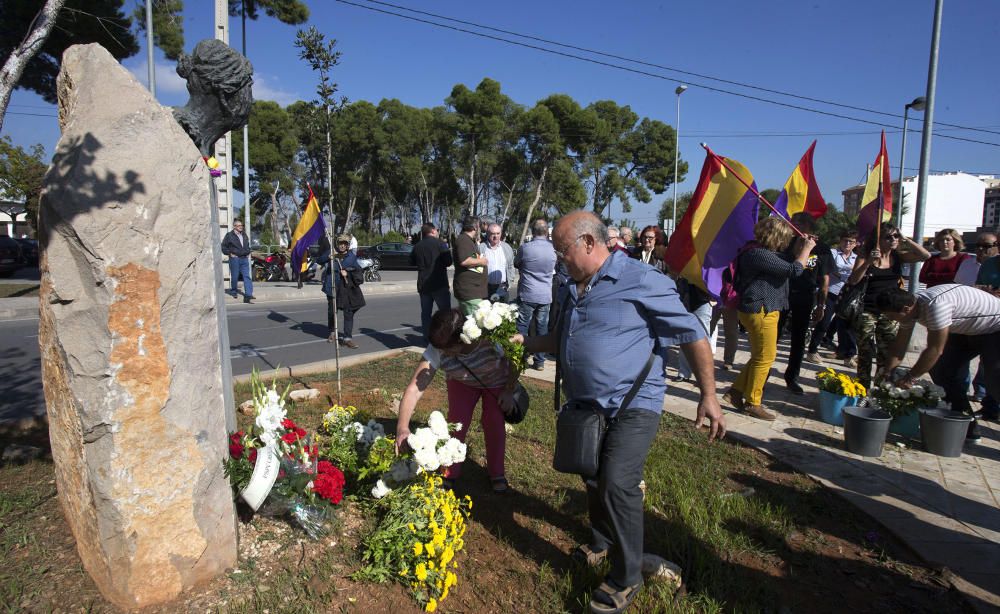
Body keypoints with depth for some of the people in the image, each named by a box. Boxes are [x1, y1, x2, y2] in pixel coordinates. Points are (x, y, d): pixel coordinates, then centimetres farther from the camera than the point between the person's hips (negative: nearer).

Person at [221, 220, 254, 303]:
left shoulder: (244, 235, 16)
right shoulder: (229, 235, -2)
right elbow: (223, 246, 0)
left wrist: (248, 253, 16)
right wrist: (229, 253, -8)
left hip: (244, 259, 4)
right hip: (234, 259, -4)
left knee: (247, 276, -5)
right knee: (235, 276, 4)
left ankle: (248, 294, -10)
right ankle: (234, 291, 24)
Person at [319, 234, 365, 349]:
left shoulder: (352, 257, 3)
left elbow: (359, 272, 5)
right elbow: (319, 260, -6)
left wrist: (348, 273, -12)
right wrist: (328, 256, -23)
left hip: (347, 288, 0)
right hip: (333, 287, 0)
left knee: (349, 313, -6)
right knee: (332, 311, 13)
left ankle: (347, 338, -3)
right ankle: (332, 333, 36)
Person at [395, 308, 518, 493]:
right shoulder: (437, 350, -37)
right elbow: (414, 388, -41)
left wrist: (509, 391, -16)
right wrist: (402, 427, -51)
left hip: (497, 381, -1)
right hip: (461, 382, 2)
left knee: (494, 423, -5)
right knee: (456, 422, -6)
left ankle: (497, 473, 19)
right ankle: (450, 474, 17)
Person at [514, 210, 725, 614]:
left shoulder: (642, 282, -15)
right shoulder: (571, 290, 9)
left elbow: (692, 335, -11)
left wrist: (708, 396, -13)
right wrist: (527, 343, 8)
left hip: (632, 405, -7)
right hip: (584, 406, 8)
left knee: (617, 485, -15)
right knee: (594, 480, 18)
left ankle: (625, 579, 6)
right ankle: (601, 544, 43)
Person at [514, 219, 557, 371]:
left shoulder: (525, 248, -11)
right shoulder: (552, 248, -1)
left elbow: (516, 264, 7)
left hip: (527, 295, -3)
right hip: (545, 296, 3)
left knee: (522, 328, 6)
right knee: (542, 328, 9)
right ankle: (540, 361, 14)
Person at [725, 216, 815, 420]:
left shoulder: (763, 251, 11)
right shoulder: (759, 254, -21)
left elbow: (786, 264, 21)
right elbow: (794, 270, -20)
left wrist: (799, 249, 9)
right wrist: (806, 249, -6)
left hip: (763, 310, 11)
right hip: (760, 311, -11)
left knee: (760, 355, 17)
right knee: (765, 357, 0)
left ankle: (736, 391, 22)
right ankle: (752, 403, 10)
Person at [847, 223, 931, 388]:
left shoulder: (898, 257, 5)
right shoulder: (865, 256, -3)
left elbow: (926, 256, -4)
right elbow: (853, 281, -12)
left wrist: (905, 240, -7)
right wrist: (869, 262, -24)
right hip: (866, 312, -3)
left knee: (886, 355, 6)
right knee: (865, 353, 2)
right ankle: (863, 388, 10)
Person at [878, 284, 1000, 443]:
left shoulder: (935, 305, -38)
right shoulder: (909, 307, -11)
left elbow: (935, 350, -32)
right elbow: (899, 347, -2)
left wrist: (910, 377, -23)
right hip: (967, 331, 8)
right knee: (940, 370, 0)